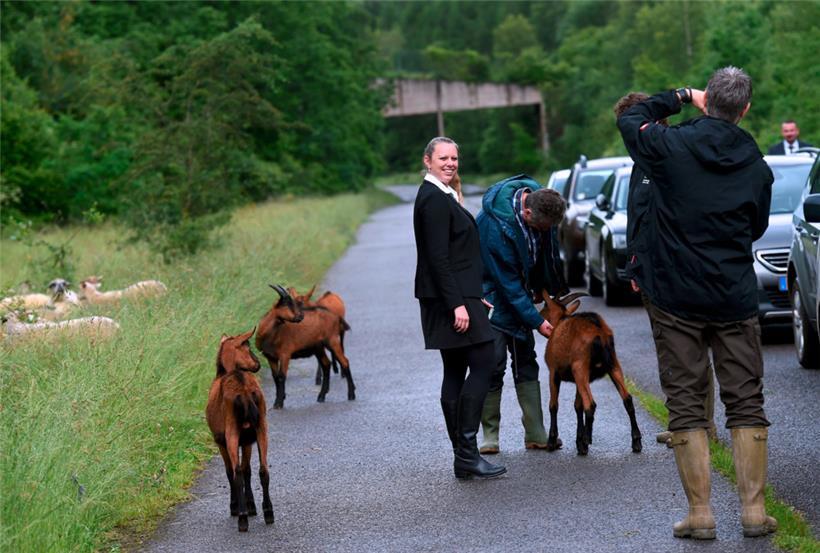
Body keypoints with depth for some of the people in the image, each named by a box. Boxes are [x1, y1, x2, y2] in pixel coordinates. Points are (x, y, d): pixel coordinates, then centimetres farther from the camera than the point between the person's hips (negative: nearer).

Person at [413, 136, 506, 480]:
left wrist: (471, 296, 21)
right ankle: (467, 453, -11)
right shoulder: (434, 199, -15)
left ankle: (463, 456, 12)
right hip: (452, 296, -11)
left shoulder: (441, 196, 17)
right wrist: (457, 304, -23)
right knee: (481, 365, -10)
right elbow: (438, 258, -21)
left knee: (455, 372, 9)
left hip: (450, 297, 11)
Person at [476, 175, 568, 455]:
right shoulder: (495, 224, -33)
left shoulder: (541, 202, -13)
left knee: (526, 362, 6)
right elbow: (507, 282, -26)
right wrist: (536, 320, -22)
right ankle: (490, 435, 1)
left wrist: (560, 291, 7)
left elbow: (549, 251, 5)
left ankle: (536, 434, 7)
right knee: (493, 365, -9)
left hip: (518, 293, 7)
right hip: (493, 293, -7)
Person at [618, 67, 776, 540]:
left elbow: (630, 119, 10)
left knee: (686, 406, 3)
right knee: (747, 403, 9)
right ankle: (755, 510, 8)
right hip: (737, 302, 2)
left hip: (678, 300, -2)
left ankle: (701, 514, 2)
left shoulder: (672, 146, -9)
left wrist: (680, 97, 17)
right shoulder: (757, 166, 0)